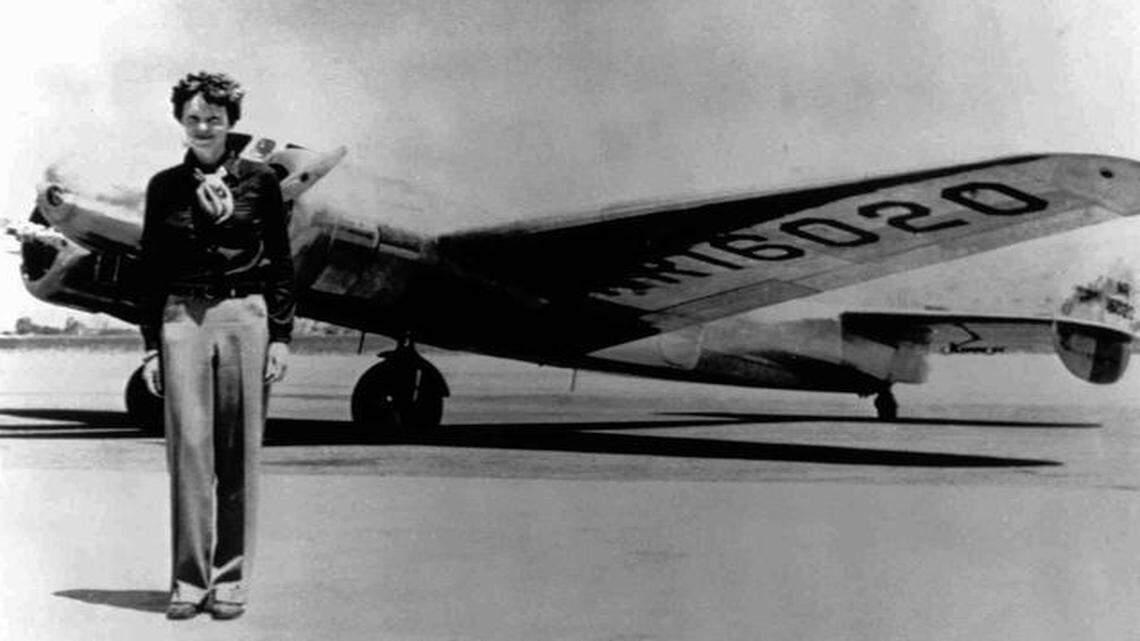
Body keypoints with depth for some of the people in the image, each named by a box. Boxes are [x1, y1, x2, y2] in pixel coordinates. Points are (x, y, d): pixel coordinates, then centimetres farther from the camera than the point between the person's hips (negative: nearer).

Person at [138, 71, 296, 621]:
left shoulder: (259, 180, 4)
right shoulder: (165, 187, 8)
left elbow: (281, 265, 6)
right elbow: (151, 271, 10)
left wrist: (281, 336, -1)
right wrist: (151, 345, 5)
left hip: (245, 315, -1)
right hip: (182, 319, 1)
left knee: (238, 451, 1)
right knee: (189, 446, -3)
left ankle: (230, 580, 10)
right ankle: (189, 580, 6)